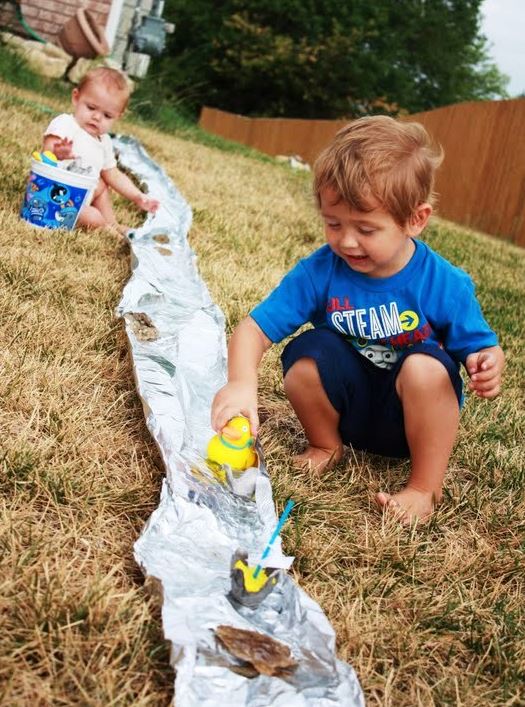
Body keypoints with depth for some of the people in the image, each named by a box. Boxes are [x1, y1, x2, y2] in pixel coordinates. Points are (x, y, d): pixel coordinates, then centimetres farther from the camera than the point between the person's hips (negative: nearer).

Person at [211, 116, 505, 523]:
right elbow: (255, 328, -19)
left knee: (425, 367, -32)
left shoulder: (446, 285, -19)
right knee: (307, 353, -26)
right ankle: (326, 445, 3)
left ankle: (426, 487, -11)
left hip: (410, 417, -1)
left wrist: (488, 366, -34)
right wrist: (242, 383, -40)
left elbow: (481, 348, -8)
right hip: (348, 404, 2)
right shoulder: (319, 272, -17)